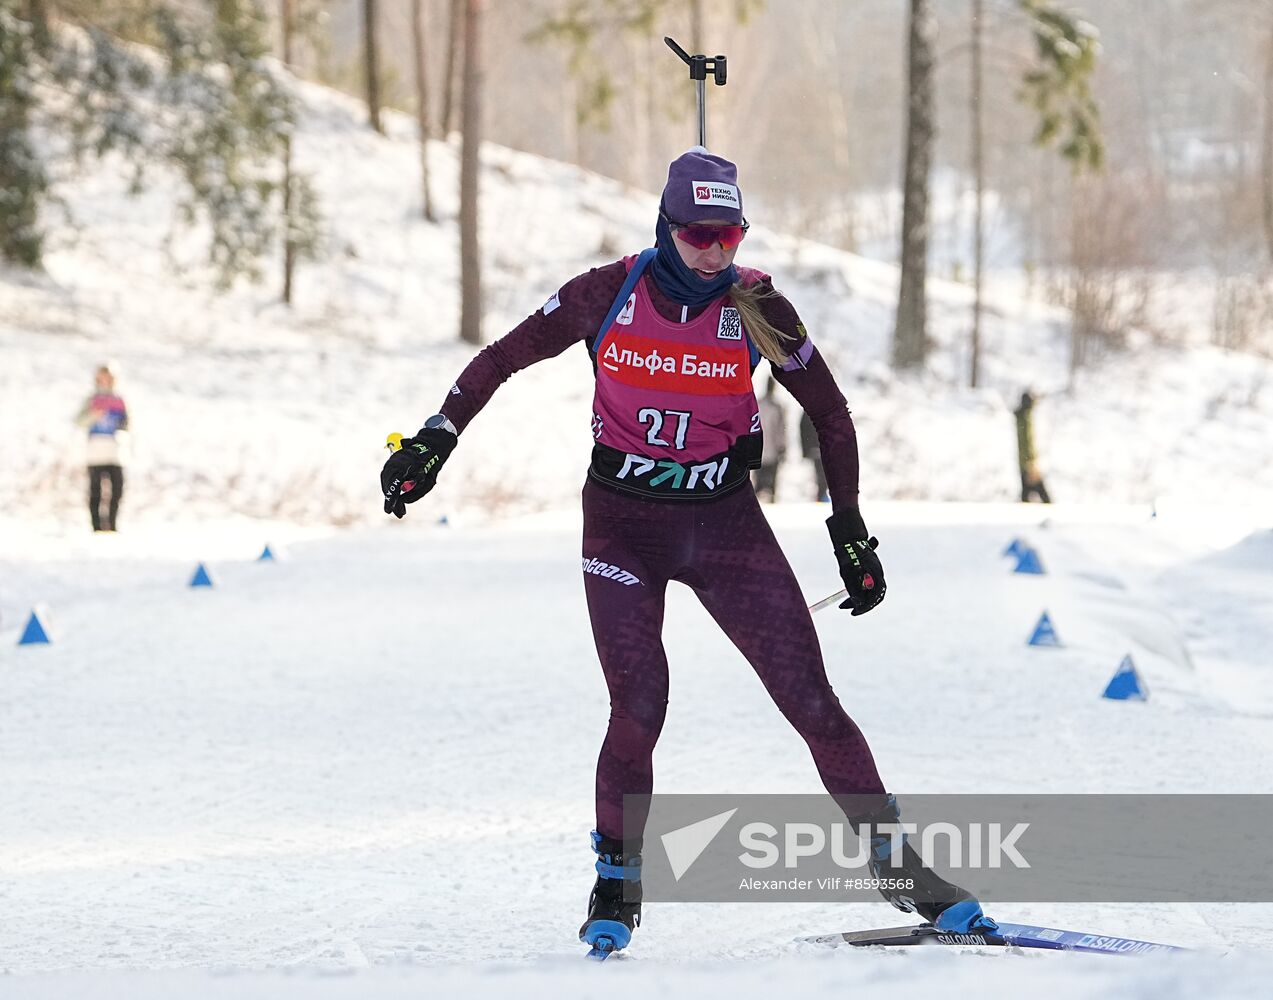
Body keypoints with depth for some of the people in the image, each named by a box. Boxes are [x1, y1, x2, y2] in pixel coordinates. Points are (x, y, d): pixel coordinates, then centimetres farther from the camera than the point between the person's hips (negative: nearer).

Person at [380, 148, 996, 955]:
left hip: (726, 523, 1)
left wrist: (850, 533, 6)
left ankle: (900, 865, 5)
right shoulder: (609, 295, -10)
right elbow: (503, 360, 2)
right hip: (623, 524, -1)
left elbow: (831, 416, 4)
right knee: (639, 709, -13)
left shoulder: (757, 308, -8)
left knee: (811, 699, -6)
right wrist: (434, 442, 0)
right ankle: (616, 887, 7)